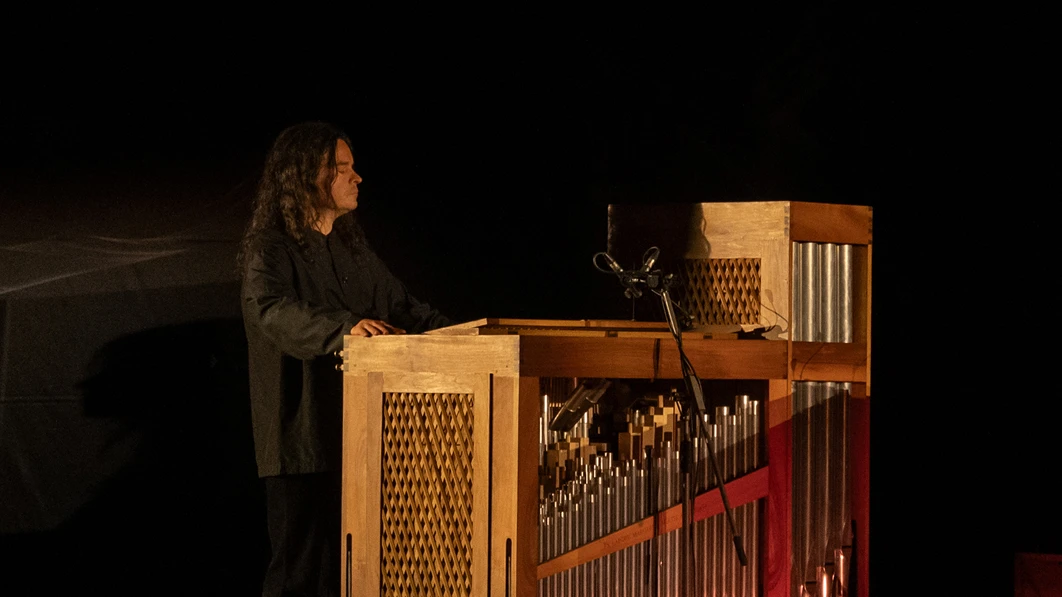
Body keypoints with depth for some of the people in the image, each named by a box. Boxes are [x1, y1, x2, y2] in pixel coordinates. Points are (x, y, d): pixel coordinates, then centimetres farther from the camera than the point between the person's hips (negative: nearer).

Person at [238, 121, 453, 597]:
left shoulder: (351, 245, 17)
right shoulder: (269, 249, -9)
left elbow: (397, 303, 25)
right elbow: (275, 310, -28)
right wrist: (345, 328, -43)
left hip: (360, 430, 8)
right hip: (303, 437, -8)